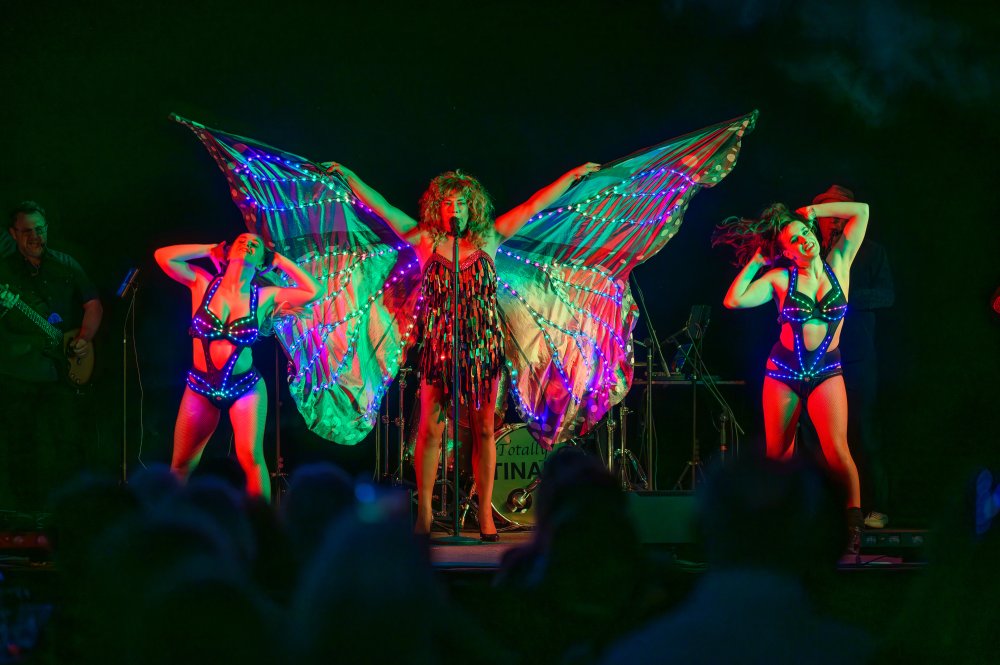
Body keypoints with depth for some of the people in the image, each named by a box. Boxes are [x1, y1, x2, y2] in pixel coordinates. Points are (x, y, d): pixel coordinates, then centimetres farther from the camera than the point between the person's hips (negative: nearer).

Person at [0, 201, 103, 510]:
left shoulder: (65, 266, 7)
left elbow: (93, 304, 14)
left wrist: (84, 339, -1)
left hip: (65, 372, 1)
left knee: (71, 444, 1)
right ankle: (26, 511, 13)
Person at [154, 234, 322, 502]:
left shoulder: (265, 297, -4)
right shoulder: (203, 284, -3)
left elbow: (313, 291, -10)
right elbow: (163, 256, -11)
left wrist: (280, 261, -1)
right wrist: (211, 249, -3)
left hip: (245, 386, -1)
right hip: (201, 386, 1)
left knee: (251, 458, -15)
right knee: (181, 466, 5)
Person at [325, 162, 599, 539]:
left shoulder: (488, 240, 8)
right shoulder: (426, 240, 5)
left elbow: (534, 205, 11)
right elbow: (380, 206, 7)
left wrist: (574, 175, 13)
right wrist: (347, 175, 6)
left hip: (483, 348, 1)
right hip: (438, 348, -1)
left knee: (483, 430, 3)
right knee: (431, 430, -2)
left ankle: (485, 514, 7)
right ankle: (424, 514, 2)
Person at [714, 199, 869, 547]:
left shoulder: (838, 264, 2)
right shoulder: (780, 279, -2)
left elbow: (861, 211, -1)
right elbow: (733, 300, -10)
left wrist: (811, 212, 0)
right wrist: (755, 262, -2)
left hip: (826, 372, -1)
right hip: (783, 373, 1)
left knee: (837, 450, -17)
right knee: (777, 454, 2)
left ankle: (853, 526, -12)